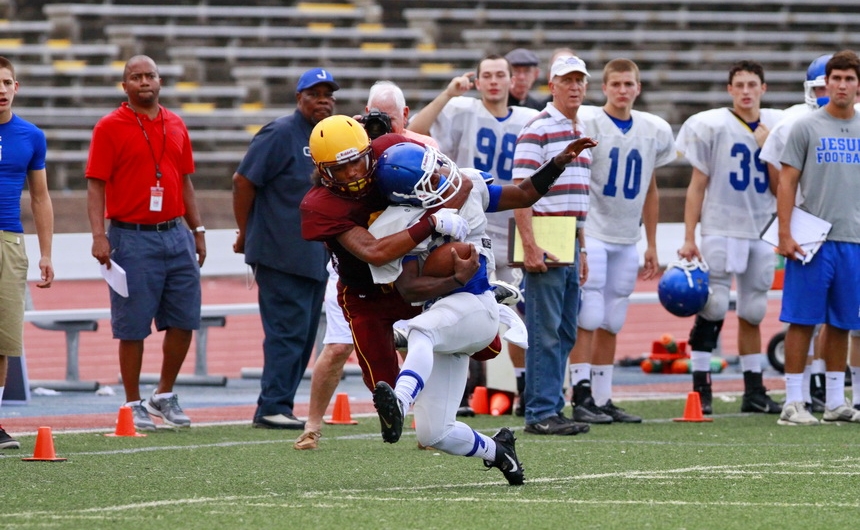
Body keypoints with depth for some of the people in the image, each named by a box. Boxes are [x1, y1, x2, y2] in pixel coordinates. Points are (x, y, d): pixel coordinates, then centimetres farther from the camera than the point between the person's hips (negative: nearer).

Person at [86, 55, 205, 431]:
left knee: (183, 321, 7)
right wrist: (99, 235, -17)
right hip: (133, 238, -5)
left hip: (175, 234, 5)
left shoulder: (175, 126, 12)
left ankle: (164, 396, 22)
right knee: (133, 326, -2)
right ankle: (134, 405, 8)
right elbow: (96, 186, -8)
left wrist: (197, 230, 15)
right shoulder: (110, 128, -4)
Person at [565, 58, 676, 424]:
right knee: (587, 318, -9)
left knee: (611, 324, 8)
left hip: (626, 240, 5)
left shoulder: (654, 131, 7)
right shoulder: (586, 124, -8)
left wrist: (651, 245, 15)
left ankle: (603, 400, 11)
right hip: (591, 233, -5)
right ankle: (582, 398, -7)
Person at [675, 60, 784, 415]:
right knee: (713, 309, -10)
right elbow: (697, 186, -1)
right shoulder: (711, 127, -3)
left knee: (752, 313, 10)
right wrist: (689, 238, -4)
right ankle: (701, 390, -6)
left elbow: (780, 190, 7)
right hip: (720, 230, -4)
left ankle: (754, 391, 16)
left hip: (761, 233, 4)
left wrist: (767, 149, -7)